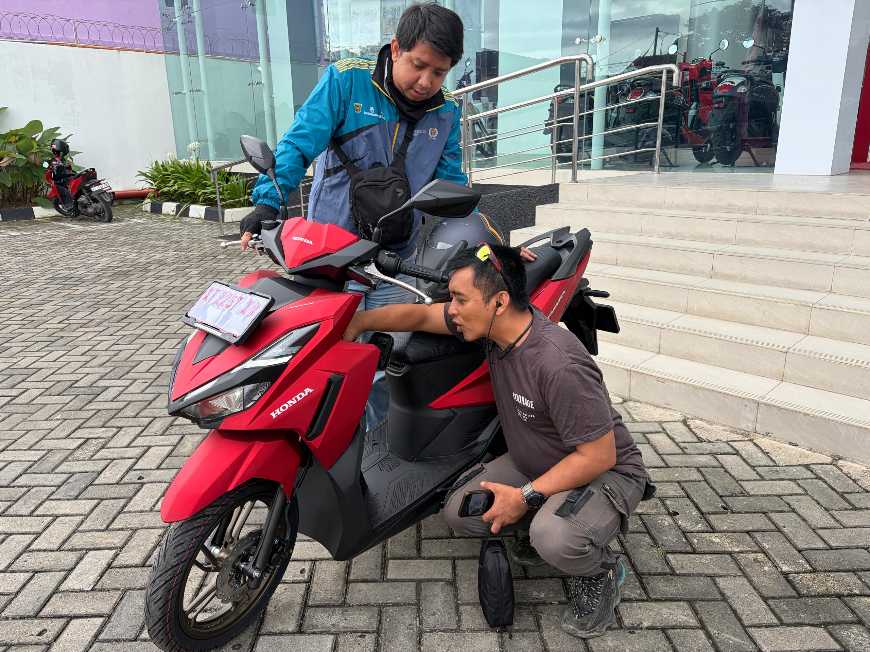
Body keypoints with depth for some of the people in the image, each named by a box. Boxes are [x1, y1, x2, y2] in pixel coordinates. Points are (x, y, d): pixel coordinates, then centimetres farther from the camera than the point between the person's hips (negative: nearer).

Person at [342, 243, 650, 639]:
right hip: (531, 463, 7)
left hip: (606, 471, -7)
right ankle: (547, 524, 17)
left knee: (555, 540, -35)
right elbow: (419, 315, -2)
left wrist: (526, 496, -24)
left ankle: (601, 570, 1)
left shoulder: (558, 364, -35)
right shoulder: (495, 324, -13)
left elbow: (599, 455, -28)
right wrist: (355, 323, -8)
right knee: (459, 513, -4)